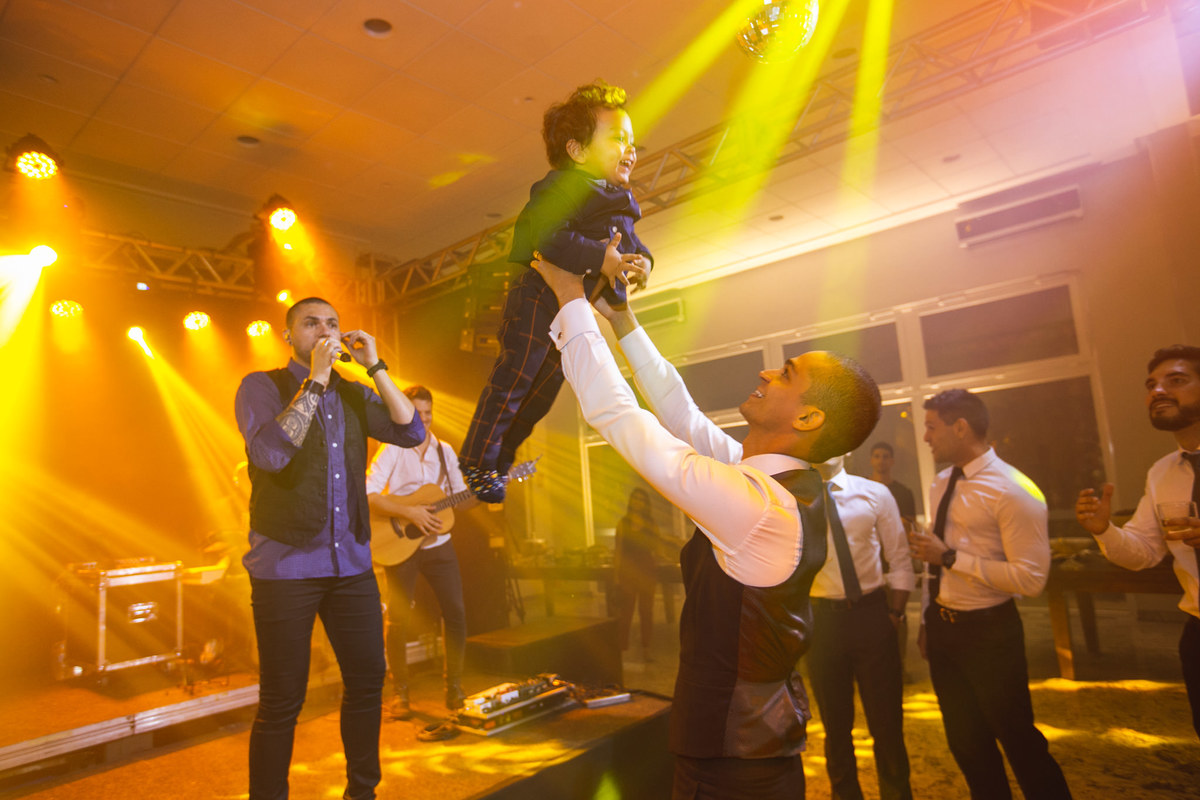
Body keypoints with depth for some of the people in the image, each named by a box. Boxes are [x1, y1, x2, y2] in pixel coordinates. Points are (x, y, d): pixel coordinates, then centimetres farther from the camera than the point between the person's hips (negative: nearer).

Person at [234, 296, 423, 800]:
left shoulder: (353, 395, 12)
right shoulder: (262, 386, -1)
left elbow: (412, 433, 0)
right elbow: (270, 452, -18)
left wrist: (374, 366, -4)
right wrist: (315, 379, -17)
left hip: (351, 562, 5)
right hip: (285, 565, -5)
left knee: (368, 678, 12)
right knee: (283, 699, 4)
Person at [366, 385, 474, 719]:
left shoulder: (445, 451, 8)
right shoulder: (392, 450, -6)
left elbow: (460, 498, 11)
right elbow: (368, 496, -18)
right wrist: (410, 513, -25)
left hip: (438, 543, 4)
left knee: (456, 612, 1)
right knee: (398, 618, 2)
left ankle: (454, 687, 15)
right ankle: (399, 693, 17)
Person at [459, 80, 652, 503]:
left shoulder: (620, 202, 14)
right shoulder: (561, 188, -15)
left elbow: (629, 241, 20)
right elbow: (547, 237, -30)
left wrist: (640, 260, -4)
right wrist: (600, 259, -33)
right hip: (538, 297, -9)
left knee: (546, 387, 16)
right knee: (513, 379, -4)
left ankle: (502, 457, 32)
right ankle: (478, 460, 12)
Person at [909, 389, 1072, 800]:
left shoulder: (1014, 490, -19)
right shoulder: (941, 485, 4)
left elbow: (1031, 578, -24)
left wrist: (950, 557, -25)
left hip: (988, 631, -7)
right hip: (942, 626, 7)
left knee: (1018, 738, 11)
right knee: (966, 741, 21)